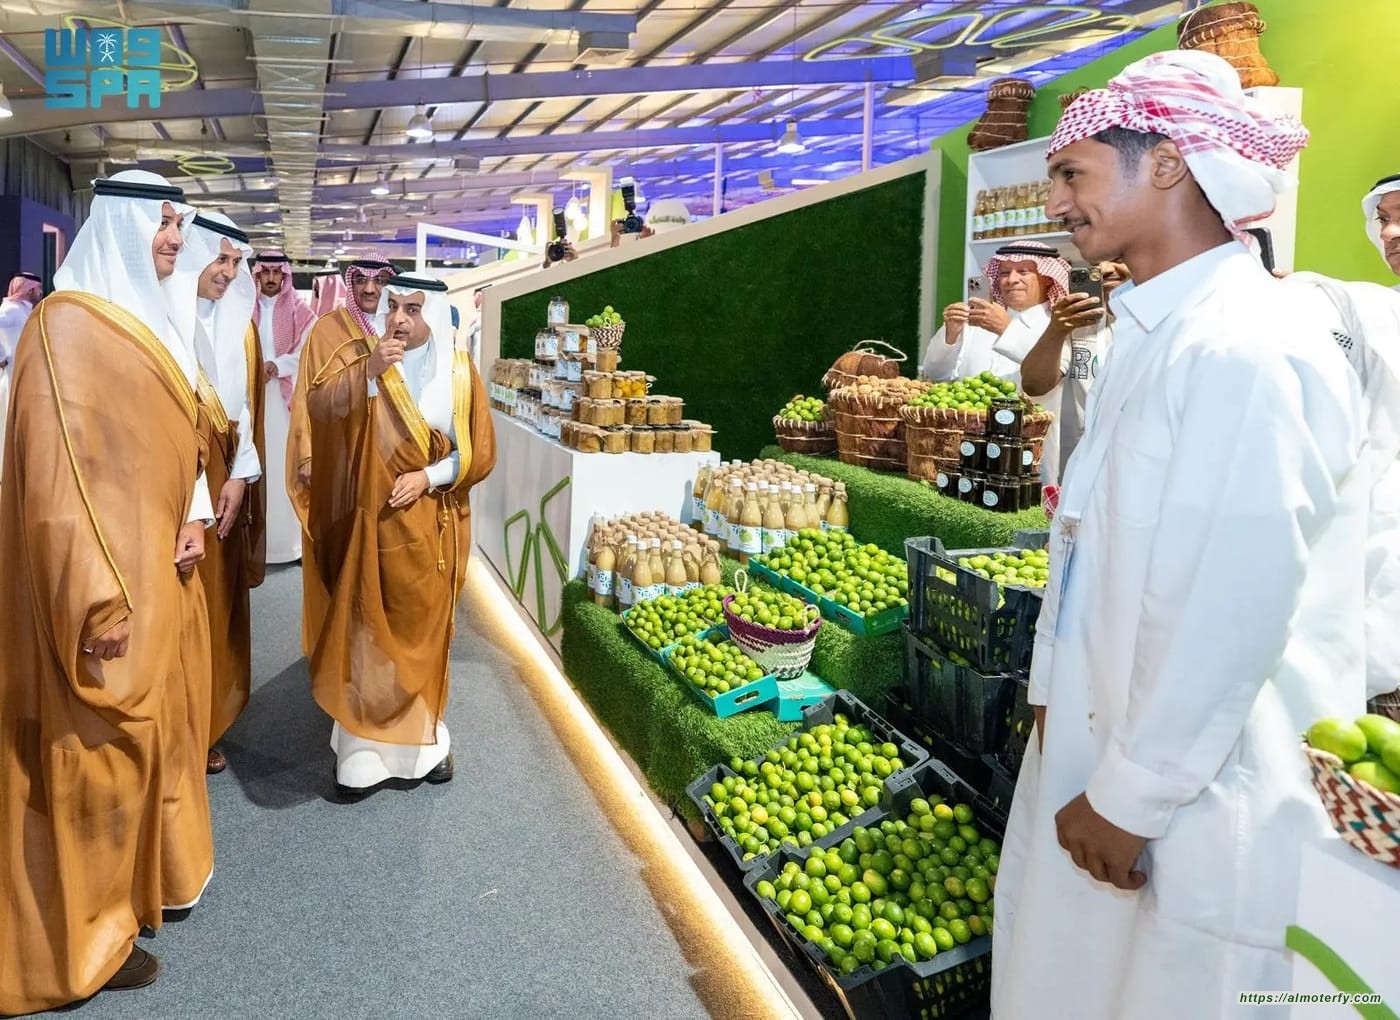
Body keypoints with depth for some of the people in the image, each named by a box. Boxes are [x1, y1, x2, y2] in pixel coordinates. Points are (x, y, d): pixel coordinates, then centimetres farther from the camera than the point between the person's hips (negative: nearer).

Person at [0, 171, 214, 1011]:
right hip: (104, 577, -9)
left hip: (157, 566, 9)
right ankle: (80, 938, 16)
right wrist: (97, 596, -24)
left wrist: (193, 516, 3)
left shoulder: (146, 321, 13)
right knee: (98, 747, 1)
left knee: (155, 722, 18)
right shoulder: (70, 323, -16)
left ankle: (142, 872, 36)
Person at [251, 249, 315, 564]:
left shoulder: (300, 311, 6)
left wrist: (276, 366, -15)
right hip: (252, 395, 1)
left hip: (288, 396, -1)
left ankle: (291, 537, 1)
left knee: (287, 463, -4)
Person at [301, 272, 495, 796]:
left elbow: (481, 452, 0)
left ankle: (425, 738, 25)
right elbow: (318, 404, -15)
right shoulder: (360, 354, 0)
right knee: (367, 632, 1)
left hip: (431, 528, 1)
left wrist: (428, 476, -12)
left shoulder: (458, 370, 1)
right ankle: (362, 747, 12)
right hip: (372, 524, -1)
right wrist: (369, 370, -27)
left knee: (424, 632, 10)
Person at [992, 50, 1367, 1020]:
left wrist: (1130, 798, -15)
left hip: (1201, 801, -8)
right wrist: (1053, 695, 11)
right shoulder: (1151, 335, 8)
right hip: (1102, 748, 8)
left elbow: (1230, 619, -24)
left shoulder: (1248, 352, -22)